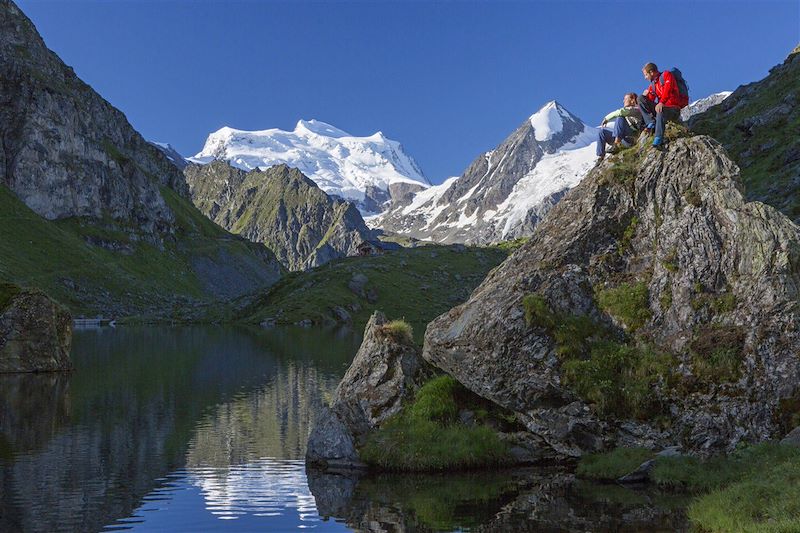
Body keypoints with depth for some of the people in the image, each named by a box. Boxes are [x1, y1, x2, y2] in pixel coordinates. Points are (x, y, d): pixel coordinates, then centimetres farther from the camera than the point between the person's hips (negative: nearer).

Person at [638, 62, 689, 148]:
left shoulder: (666, 75, 0)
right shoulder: (653, 84, 18)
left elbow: (668, 89, -19)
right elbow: (650, 100, 14)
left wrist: (661, 103, -33)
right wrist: (646, 95, -7)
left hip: (674, 108, -7)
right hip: (662, 107, 7)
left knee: (660, 111, -41)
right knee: (640, 98, -6)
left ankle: (658, 140, -45)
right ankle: (651, 123, -19)